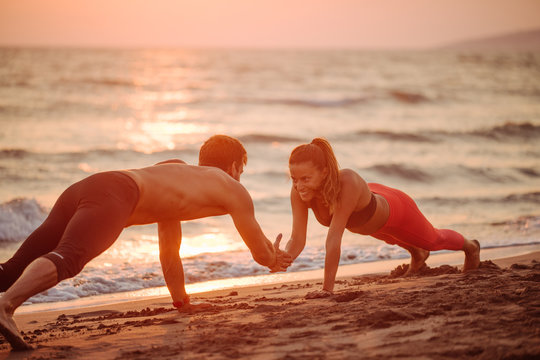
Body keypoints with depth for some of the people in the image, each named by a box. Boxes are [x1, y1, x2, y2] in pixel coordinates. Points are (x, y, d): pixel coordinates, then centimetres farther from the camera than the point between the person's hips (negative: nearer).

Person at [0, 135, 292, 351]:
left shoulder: (174, 171, 45)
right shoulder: (232, 189, 26)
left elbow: (169, 255, 54)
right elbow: (261, 254, 33)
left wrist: (180, 298, 64)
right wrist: (275, 259, 57)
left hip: (80, 189, 7)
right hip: (115, 195, -7)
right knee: (67, 259, -32)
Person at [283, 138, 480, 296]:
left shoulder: (348, 182, -51)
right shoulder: (300, 191, -35)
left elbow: (334, 238, -52)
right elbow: (297, 239, -33)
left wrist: (327, 288, -50)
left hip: (396, 209, -4)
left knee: (434, 240, 28)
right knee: (392, 239, 39)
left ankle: (470, 246, 62)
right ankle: (417, 254, 74)